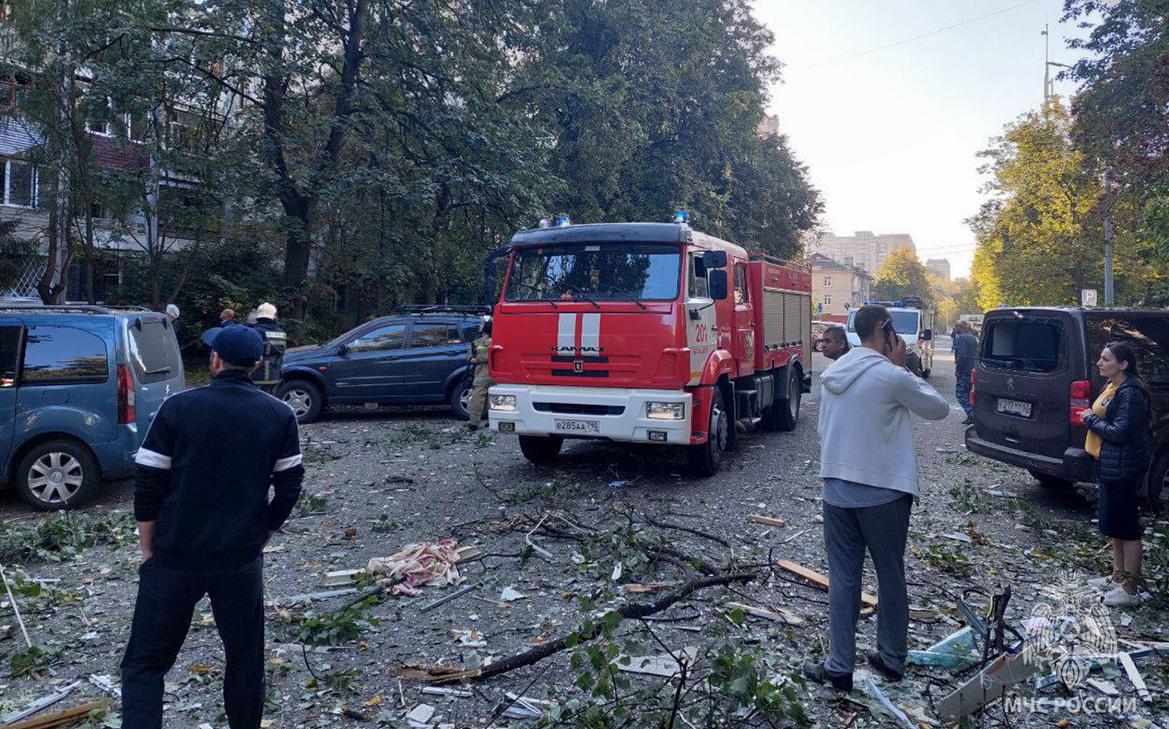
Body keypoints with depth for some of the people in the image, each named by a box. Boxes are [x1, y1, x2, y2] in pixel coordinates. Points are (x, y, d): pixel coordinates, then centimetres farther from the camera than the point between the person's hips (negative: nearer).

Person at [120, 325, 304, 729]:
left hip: (173, 559, -1)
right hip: (242, 560, 2)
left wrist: (148, 549, 6)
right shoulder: (280, 416, -2)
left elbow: (147, 485, -5)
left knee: (145, 661, 11)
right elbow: (290, 486, 0)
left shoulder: (177, 408, -7)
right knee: (245, 658, 16)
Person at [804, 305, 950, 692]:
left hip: (837, 492, 5)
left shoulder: (832, 373, 6)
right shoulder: (892, 376, -14)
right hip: (883, 493, -4)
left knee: (842, 578, 8)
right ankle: (892, 658, 26)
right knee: (890, 577, 13)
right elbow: (939, 408, 0)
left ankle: (839, 667, 11)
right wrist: (901, 366, 0)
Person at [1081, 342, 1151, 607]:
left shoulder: (1131, 392, -20)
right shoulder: (1114, 387, 11)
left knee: (1126, 526, -2)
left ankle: (1130, 590, 6)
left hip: (1123, 468, -10)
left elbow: (1121, 432, -24)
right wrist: (1092, 418, 5)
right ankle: (1118, 576, 32)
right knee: (1113, 524, 19)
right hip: (1110, 465, 10)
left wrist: (1091, 419, -12)